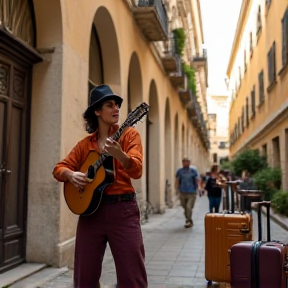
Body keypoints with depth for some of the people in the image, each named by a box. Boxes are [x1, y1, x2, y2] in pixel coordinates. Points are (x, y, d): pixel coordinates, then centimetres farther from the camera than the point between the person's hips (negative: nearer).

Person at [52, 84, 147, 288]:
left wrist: (119, 154, -31)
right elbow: (59, 168, 13)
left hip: (122, 210, -3)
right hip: (90, 209, 3)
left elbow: (136, 171, -12)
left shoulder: (129, 135, 2)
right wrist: (71, 174, -9)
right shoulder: (86, 143, 12)